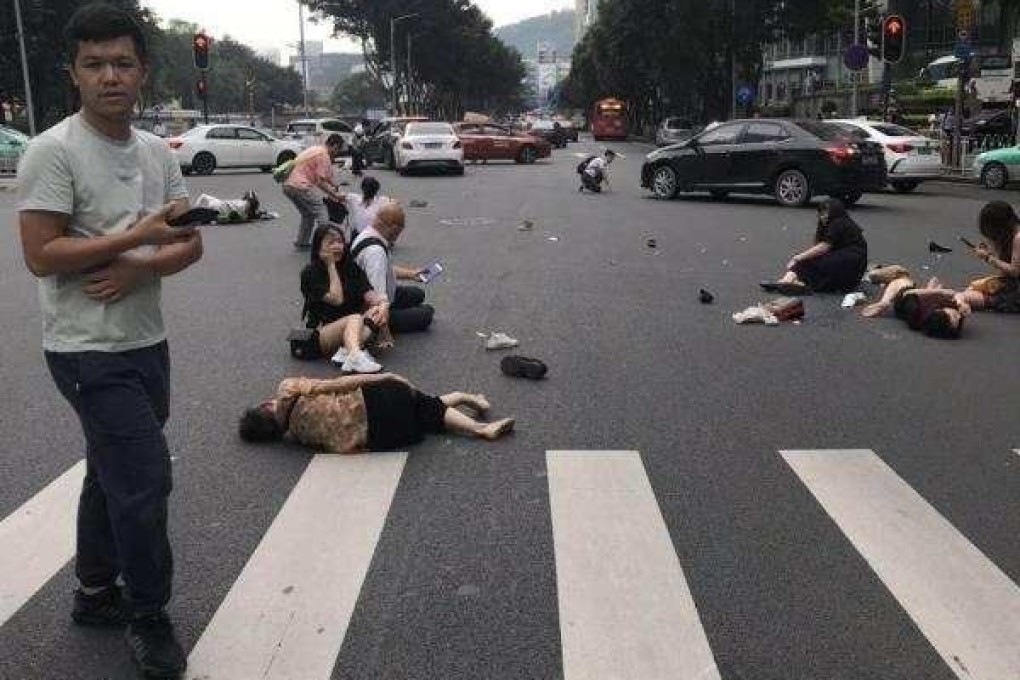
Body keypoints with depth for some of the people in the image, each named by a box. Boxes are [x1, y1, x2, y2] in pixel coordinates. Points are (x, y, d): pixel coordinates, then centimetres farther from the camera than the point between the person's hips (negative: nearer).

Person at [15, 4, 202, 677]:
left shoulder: (158, 152, 6)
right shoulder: (53, 151, -13)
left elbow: (190, 244, 7)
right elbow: (41, 256, -18)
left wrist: (139, 269, -13)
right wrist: (138, 235, -21)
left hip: (147, 342, 7)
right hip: (89, 350, -7)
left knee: (113, 472, 18)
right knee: (146, 476, -7)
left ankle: (97, 592, 37)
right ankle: (149, 616, 13)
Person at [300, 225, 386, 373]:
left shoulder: (352, 269, 12)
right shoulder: (310, 273, -3)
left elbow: (369, 294, -2)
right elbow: (336, 299, -16)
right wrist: (331, 266, -8)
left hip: (351, 331, 5)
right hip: (322, 332, -4)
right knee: (355, 318, -33)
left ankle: (346, 352, -52)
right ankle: (355, 357, -62)